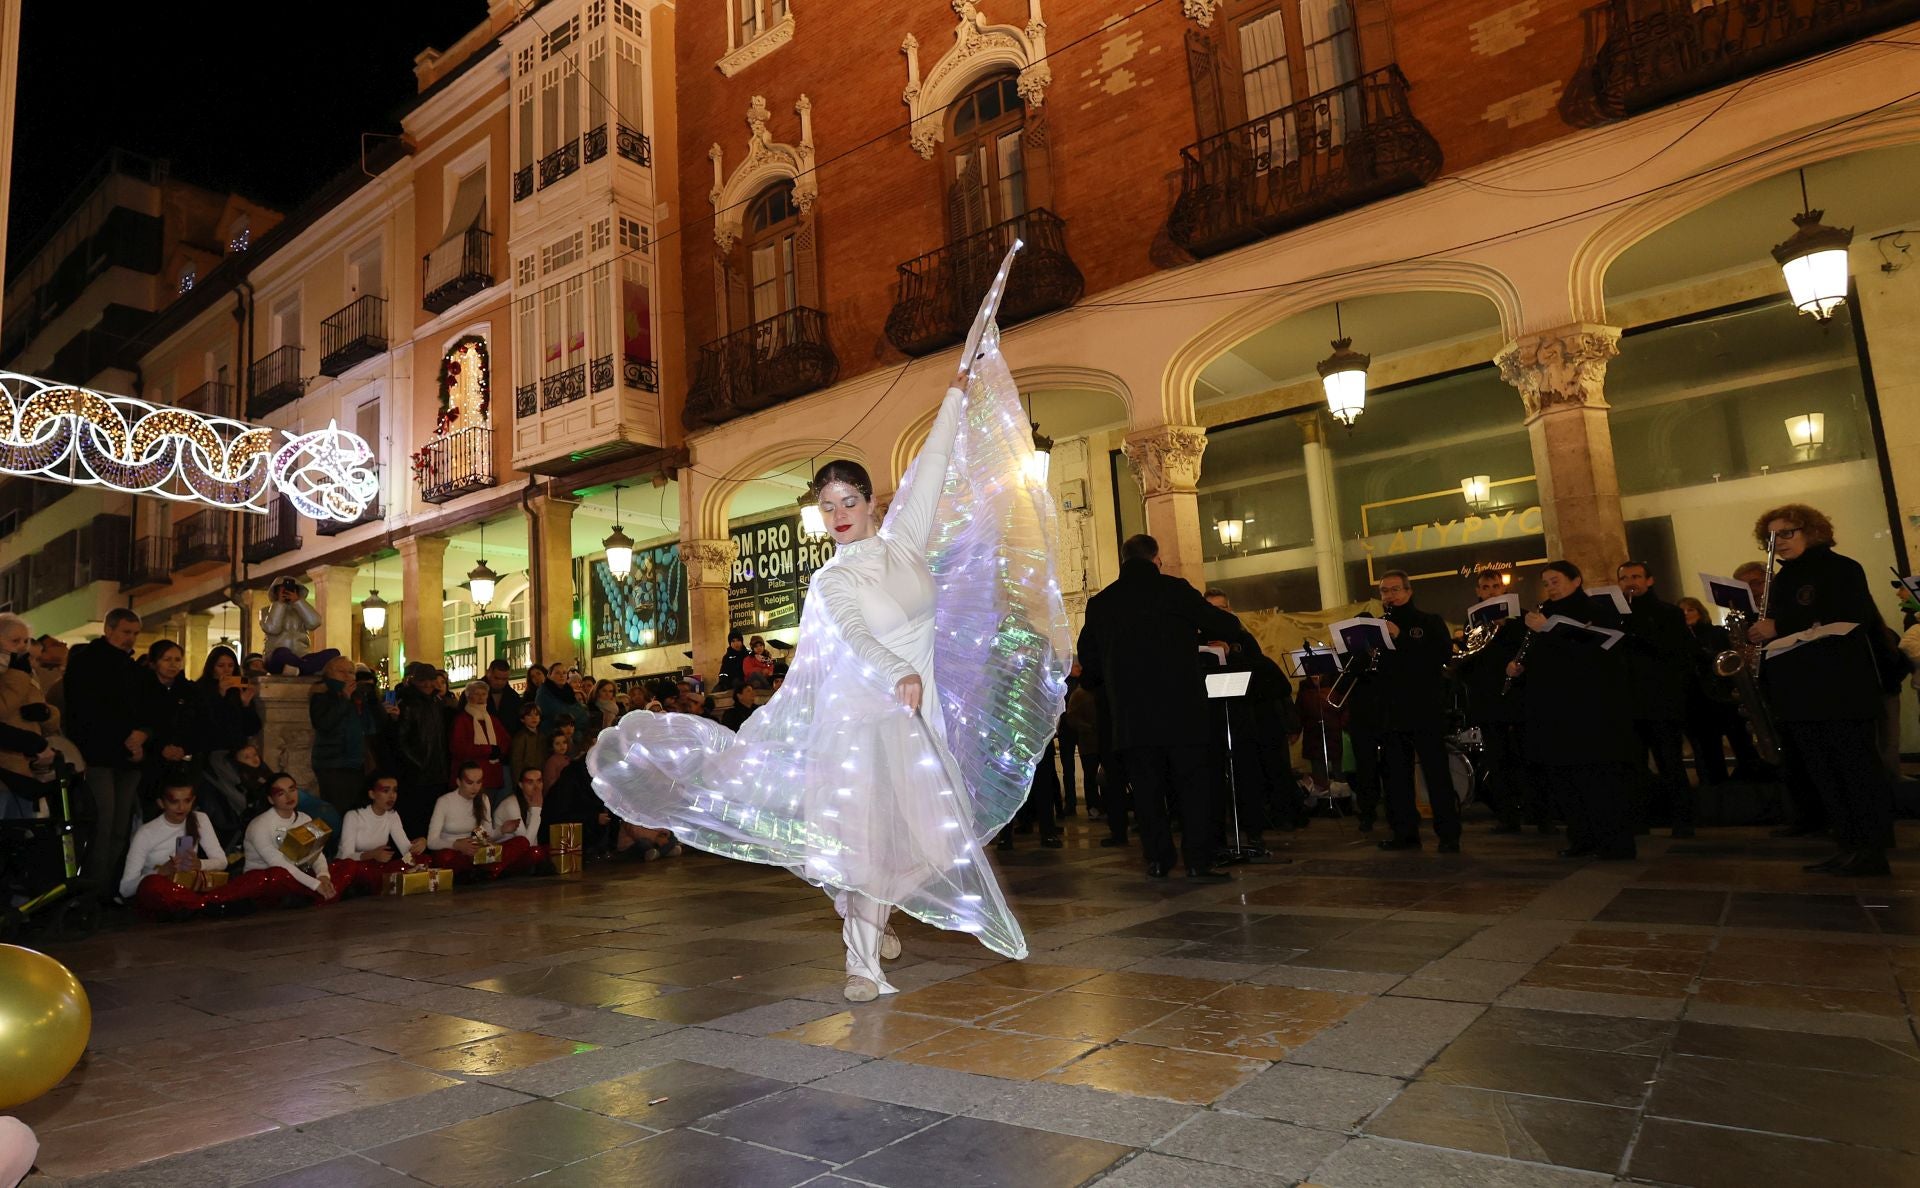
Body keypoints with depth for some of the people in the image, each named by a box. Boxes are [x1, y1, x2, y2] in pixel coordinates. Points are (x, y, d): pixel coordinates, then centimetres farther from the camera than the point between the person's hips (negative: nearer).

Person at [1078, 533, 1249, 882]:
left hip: (1130, 715, 3)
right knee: (1195, 782, 4)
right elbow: (1228, 627, 0)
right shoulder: (1173, 590, -4)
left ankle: (1158, 859, 13)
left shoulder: (1099, 603, 6)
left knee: (1147, 788, 9)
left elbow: (1087, 659, 12)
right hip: (1181, 709, -3)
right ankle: (1199, 861, 1)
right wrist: (1196, 631, 20)